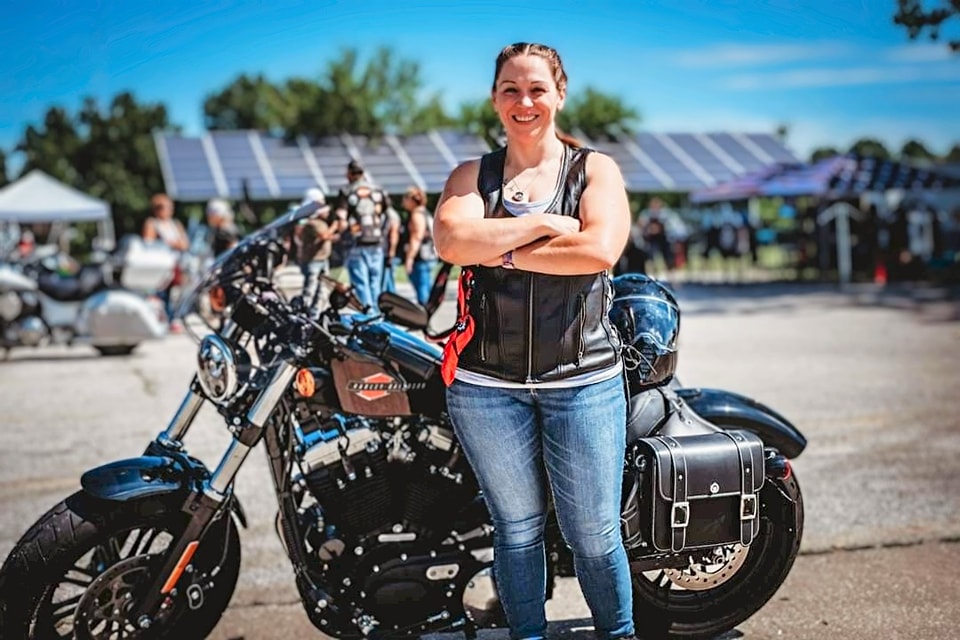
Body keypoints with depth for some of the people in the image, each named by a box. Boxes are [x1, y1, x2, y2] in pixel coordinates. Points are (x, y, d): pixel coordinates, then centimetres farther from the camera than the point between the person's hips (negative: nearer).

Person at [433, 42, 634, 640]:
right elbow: (452, 240, -11)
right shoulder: (472, 175, 11)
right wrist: (543, 224, -12)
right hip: (488, 383, 1)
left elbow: (601, 251, -13)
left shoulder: (596, 169, 7)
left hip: (582, 381, -1)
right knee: (517, 528, 10)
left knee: (593, 534, 3)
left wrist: (504, 252, -10)